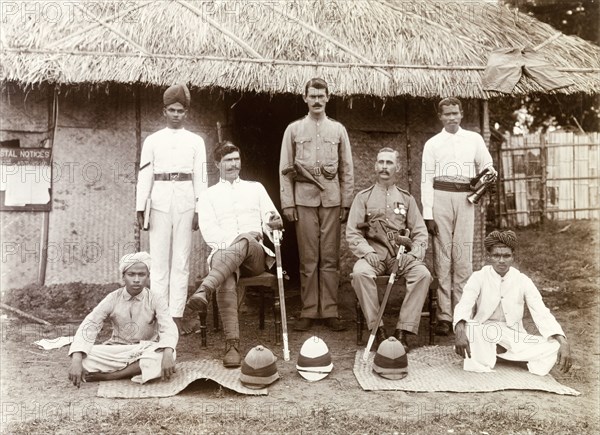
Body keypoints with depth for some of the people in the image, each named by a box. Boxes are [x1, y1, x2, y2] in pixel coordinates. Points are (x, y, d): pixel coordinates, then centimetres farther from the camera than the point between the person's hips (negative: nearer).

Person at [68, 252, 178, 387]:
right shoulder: (112, 299, -5)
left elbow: (169, 329, -23)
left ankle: (108, 375, -23)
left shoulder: (156, 300, -8)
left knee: (162, 356, -36)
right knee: (85, 357, -26)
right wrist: (76, 360, -33)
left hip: (147, 351, 0)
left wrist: (167, 354, -45)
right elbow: (88, 327, -15)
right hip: (116, 352, 1)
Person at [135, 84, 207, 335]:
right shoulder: (152, 141, 9)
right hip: (160, 200, 0)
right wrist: (140, 209, 1)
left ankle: (177, 315, 7)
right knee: (159, 259, 1)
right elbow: (144, 176, 6)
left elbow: (200, 177, 7)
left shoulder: (196, 141, 9)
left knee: (181, 260, 2)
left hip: (185, 201, 0)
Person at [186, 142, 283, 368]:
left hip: (256, 254, 1)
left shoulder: (255, 188, 25)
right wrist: (230, 240, -15)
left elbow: (272, 218, 15)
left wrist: (273, 223, -11)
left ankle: (205, 289, -56)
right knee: (226, 280, -37)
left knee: (245, 241, -38)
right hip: (223, 252, 0)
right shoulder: (208, 195, 20)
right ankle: (232, 344, -44)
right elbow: (208, 230, 5)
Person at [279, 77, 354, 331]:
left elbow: (347, 169, 10)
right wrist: (287, 202, -2)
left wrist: (346, 203, 4)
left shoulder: (338, 129, 11)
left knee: (330, 258, 2)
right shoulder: (294, 129, 9)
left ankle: (330, 311, 9)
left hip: (332, 199, 1)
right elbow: (285, 169, 6)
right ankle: (308, 311, 10)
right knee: (308, 259, 2)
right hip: (304, 199, -1)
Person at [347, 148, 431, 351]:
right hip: (373, 254, -1)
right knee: (360, 272, -34)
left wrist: (412, 254, -8)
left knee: (423, 274, -28)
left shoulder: (406, 199, 18)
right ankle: (378, 330, -23)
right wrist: (367, 251, -13)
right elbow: (352, 233, 5)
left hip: (400, 255, 1)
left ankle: (403, 331, -22)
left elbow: (420, 233, 12)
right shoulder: (363, 197, 13)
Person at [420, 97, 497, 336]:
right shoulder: (432, 143, 10)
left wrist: (488, 171, -9)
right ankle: (444, 316, 1)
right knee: (442, 255, -3)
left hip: (465, 199, 1)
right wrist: (428, 214, -3)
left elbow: (486, 164, 18)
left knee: (463, 256, -2)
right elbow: (426, 179, 5)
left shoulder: (474, 139, 14)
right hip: (441, 197, -1)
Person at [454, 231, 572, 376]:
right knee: (467, 327, -36)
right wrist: (460, 332, -44)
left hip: (514, 336, 3)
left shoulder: (523, 281, -3)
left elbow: (542, 314, -10)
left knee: (553, 347, -22)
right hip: (483, 334, -3)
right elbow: (463, 305, -23)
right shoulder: (478, 278, -8)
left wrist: (563, 344, -26)